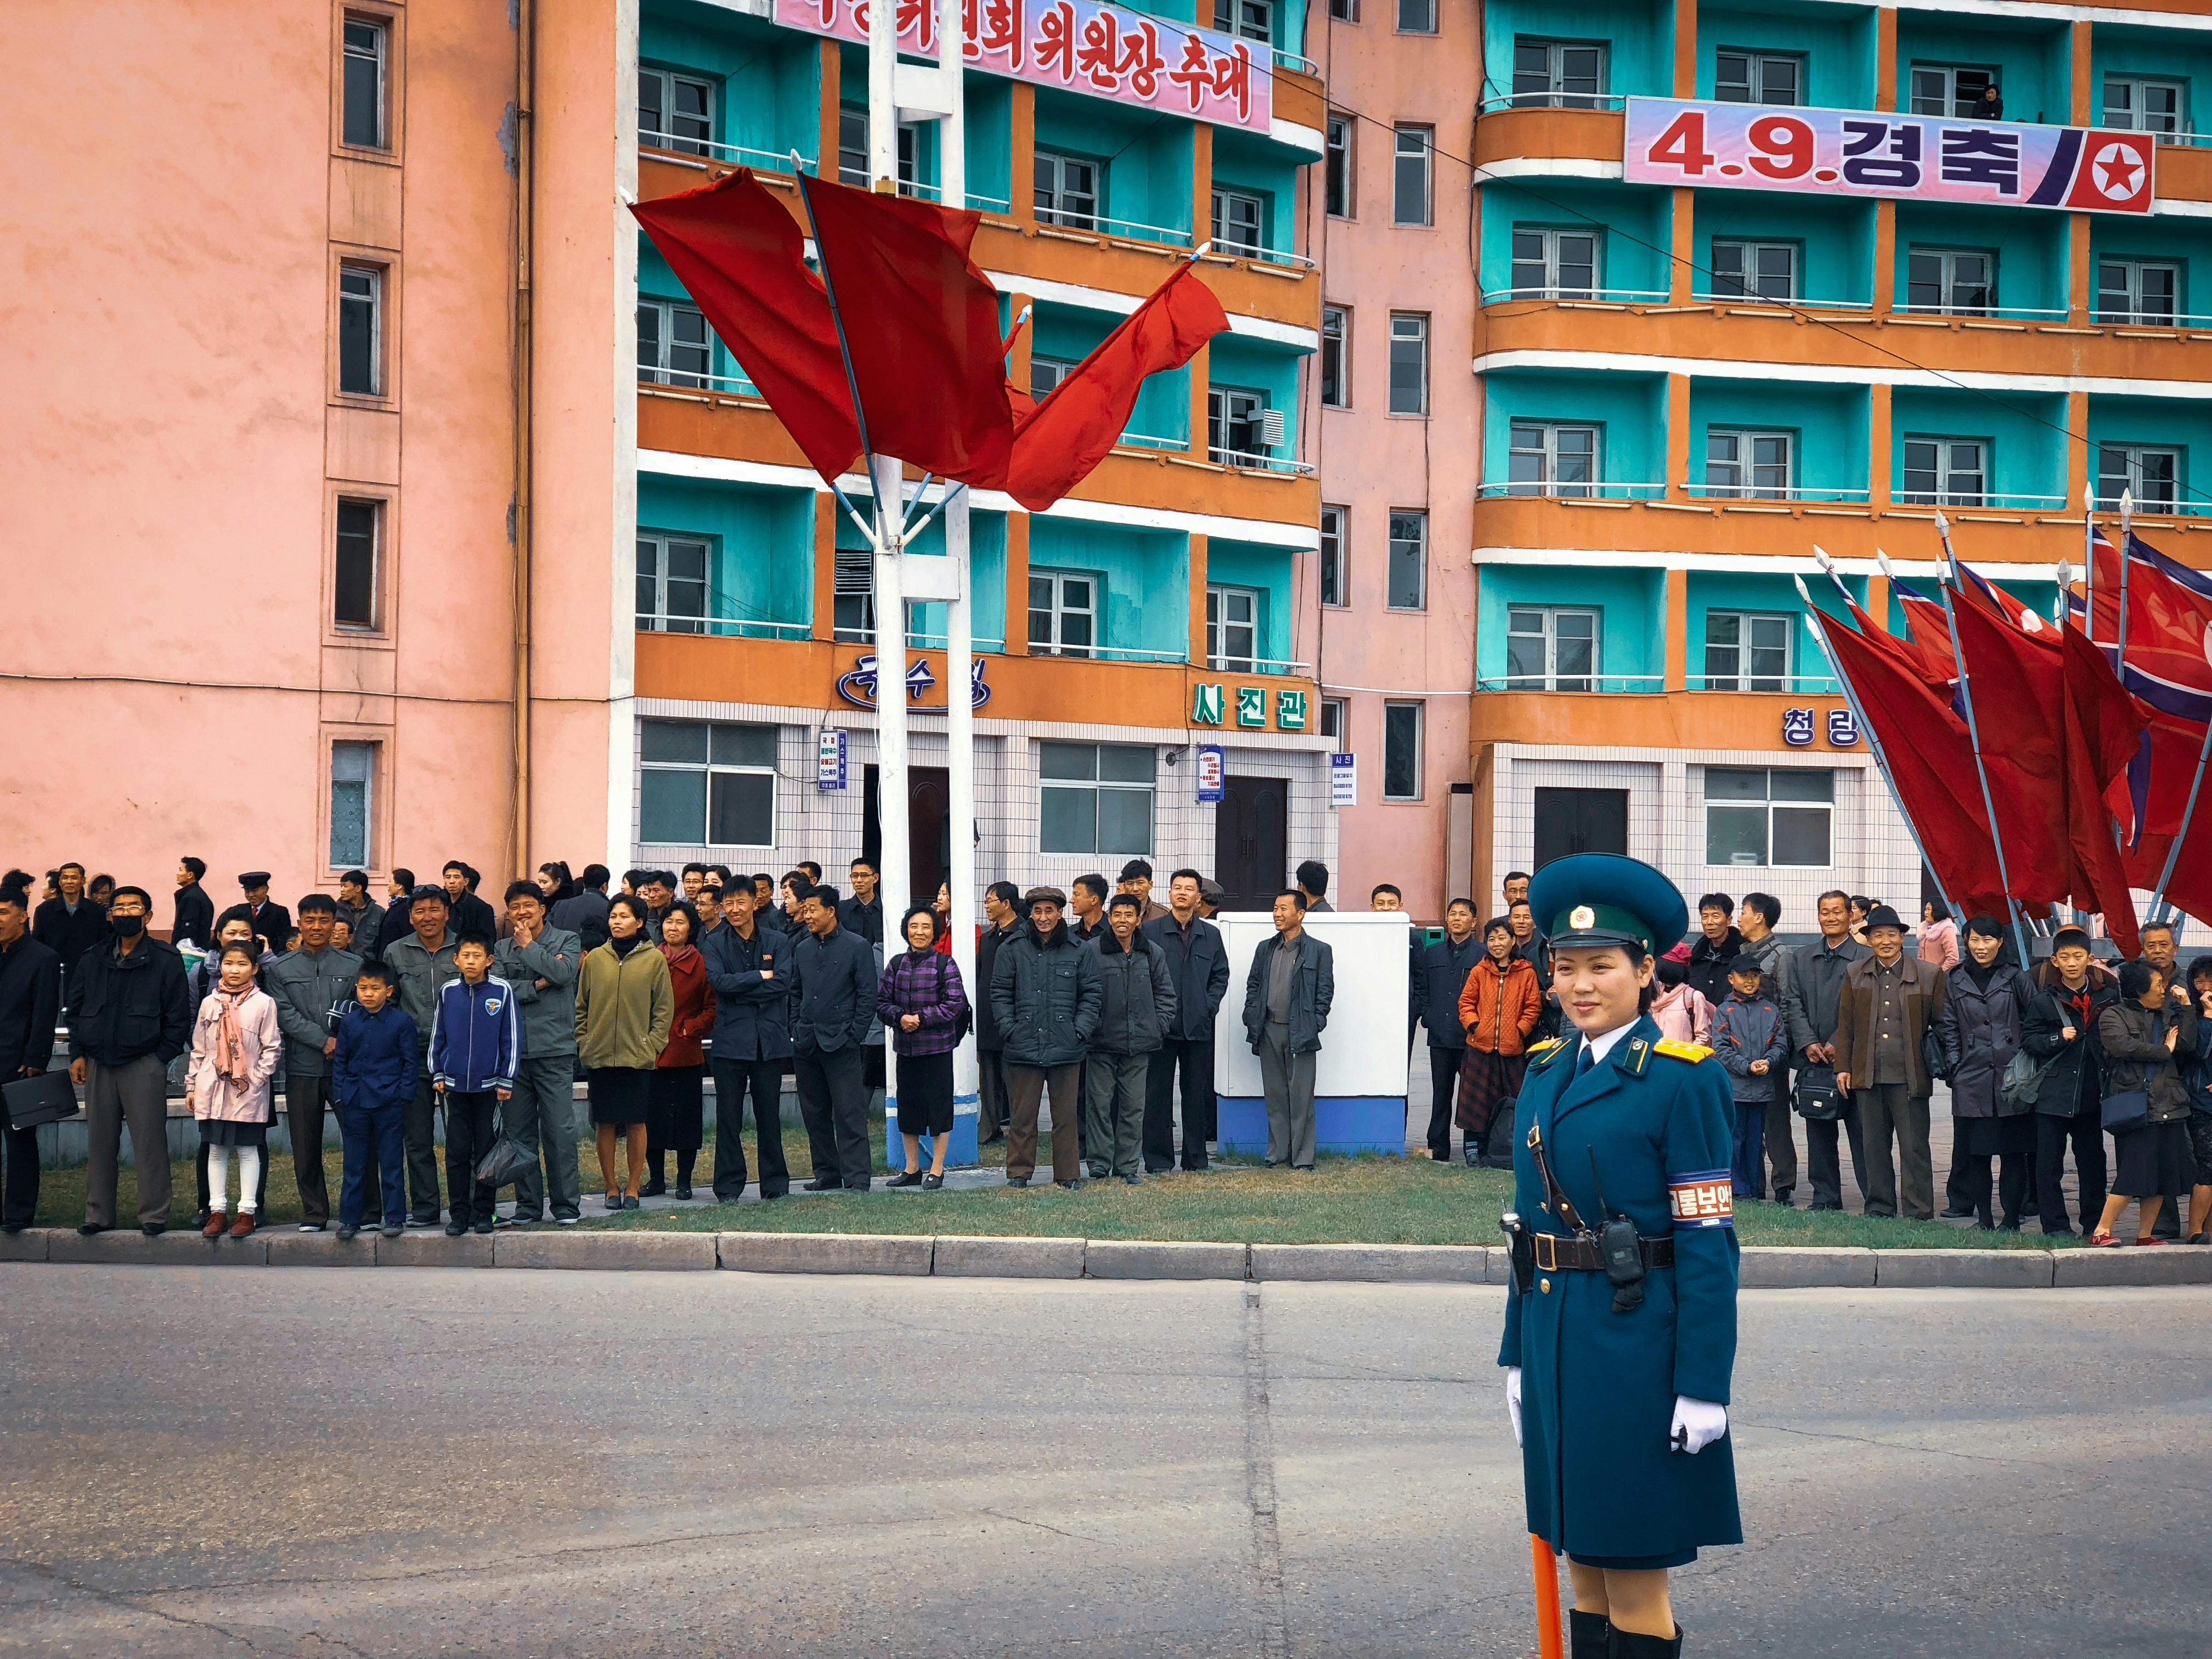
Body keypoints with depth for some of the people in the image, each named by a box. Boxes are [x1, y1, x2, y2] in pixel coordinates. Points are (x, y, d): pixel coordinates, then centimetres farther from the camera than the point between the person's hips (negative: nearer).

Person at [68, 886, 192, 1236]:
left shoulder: (166, 960, 0)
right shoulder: (92, 960, 13)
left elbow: (178, 1016, -1)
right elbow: (74, 1009, 16)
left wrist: (161, 1059, -7)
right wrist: (78, 1054, 6)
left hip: (144, 1064, -4)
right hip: (98, 1065, 4)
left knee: (150, 1141, -5)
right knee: (99, 1142, 8)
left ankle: (154, 1215, 1)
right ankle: (98, 1213, 15)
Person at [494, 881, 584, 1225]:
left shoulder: (566, 941, 6)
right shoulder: (501, 950, 13)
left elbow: (564, 972, -14)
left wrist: (529, 946, -3)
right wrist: (538, 986, -8)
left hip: (554, 1051, -3)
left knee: (560, 1130, -5)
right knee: (518, 1132, 6)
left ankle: (567, 1205, 2)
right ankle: (528, 1205, 13)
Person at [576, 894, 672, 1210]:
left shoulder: (654, 959, 1)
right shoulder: (595, 959, 7)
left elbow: (664, 1009, 3)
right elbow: (581, 1006, 12)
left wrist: (652, 1045, -5)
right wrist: (584, 1042, 3)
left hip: (638, 1056, -2)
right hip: (599, 1055, 2)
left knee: (635, 1124, 1)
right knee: (605, 1124, 4)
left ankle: (633, 1188, 10)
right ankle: (611, 1187, 13)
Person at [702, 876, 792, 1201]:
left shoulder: (776, 941, 7)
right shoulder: (714, 944, 5)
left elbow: (782, 984, -7)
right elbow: (719, 981, -11)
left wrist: (739, 990, -10)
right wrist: (760, 977, -10)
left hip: (769, 1038, 1)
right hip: (730, 1039, -1)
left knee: (769, 1115, 5)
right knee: (729, 1117, 0)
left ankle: (775, 1183, 13)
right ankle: (728, 1187, 6)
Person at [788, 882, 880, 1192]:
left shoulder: (857, 947, -2)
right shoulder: (802, 950, 14)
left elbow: (867, 996, -3)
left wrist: (854, 1036, -9)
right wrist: (796, 1031, 7)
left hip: (841, 1044, -6)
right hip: (806, 1046, 6)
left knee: (850, 1114, -6)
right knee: (815, 1115, 9)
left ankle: (857, 1178, -5)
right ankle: (827, 1174, 17)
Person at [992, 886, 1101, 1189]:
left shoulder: (1080, 951, 6)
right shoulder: (1012, 949, 5)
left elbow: (1092, 994, 9)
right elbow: (1000, 993, 8)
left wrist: (1081, 1030, -2)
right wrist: (1009, 1028, -3)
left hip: (1066, 1048, 0)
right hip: (1024, 1046, 0)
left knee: (1066, 1114, 5)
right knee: (1022, 1115, 3)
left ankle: (1067, 1173, 14)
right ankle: (1019, 1172, 13)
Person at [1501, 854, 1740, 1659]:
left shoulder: (1682, 1077, -9)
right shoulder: (1547, 1072, 11)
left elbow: (1709, 1240, -12)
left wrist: (1703, 1388, -16)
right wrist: (1519, 1355, 12)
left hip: (1637, 1349, -7)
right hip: (1557, 1341, 7)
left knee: (1636, 1581, -2)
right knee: (1584, 1565, 12)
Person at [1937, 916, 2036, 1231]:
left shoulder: (2015, 979, 6)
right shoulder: (1954, 981, 10)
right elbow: (1949, 1029, 11)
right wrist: (1954, 1066, 2)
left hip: (2012, 1075, -1)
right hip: (1972, 1079, 1)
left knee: (2014, 1151, -2)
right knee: (1975, 1152, 1)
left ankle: (2012, 1219, 4)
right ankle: (1983, 1218, 10)